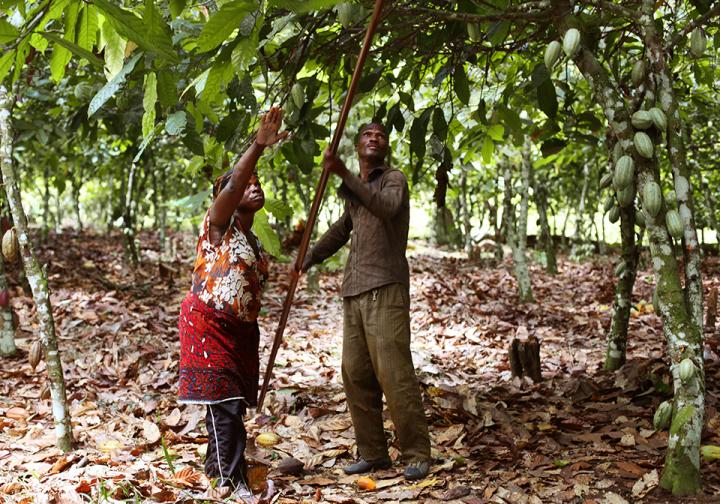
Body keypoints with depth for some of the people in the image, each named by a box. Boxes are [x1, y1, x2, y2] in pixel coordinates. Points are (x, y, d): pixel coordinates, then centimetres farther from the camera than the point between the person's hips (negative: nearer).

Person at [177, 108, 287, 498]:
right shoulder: (219, 225, -7)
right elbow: (232, 185, -26)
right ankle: (232, 482, -8)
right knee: (224, 400, -11)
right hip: (208, 323, -8)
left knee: (233, 402, 11)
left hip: (241, 328, 8)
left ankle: (217, 465, 27)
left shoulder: (252, 240, 17)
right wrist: (259, 147, -35)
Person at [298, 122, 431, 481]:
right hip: (353, 290, 7)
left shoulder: (394, 179, 0)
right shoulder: (356, 188, 20)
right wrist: (308, 258, 30)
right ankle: (372, 453, 14)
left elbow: (386, 207, -24)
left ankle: (417, 455, -3)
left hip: (384, 289, -7)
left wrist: (344, 175, -31)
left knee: (394, 373, -11)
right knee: (355, 374, 6)